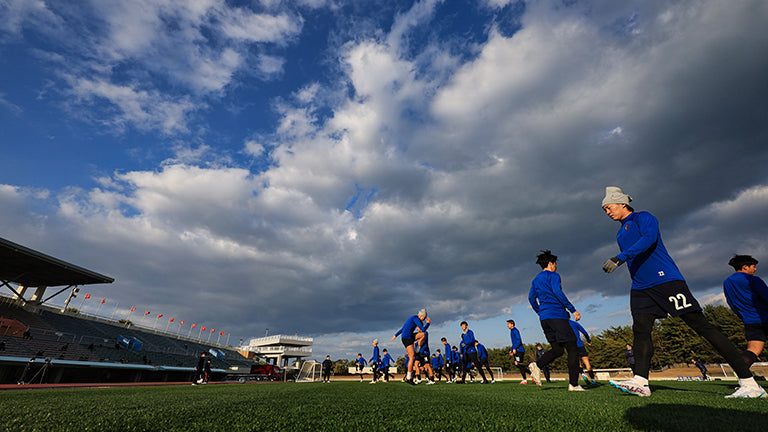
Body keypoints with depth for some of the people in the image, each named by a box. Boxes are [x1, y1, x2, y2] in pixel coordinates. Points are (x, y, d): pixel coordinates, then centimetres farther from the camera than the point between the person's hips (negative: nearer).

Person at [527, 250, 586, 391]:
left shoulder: (536, 280, 20)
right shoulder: (553, 276, -2)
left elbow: (531, 298, 17)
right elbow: (557, 292, -16)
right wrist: (573, 309, -14)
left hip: (544, 319, 8)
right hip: (557, 315, -7)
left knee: (557, 350, 11)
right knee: (572, 349, -1)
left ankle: (537, 365, -10)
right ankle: (573, 384, -3)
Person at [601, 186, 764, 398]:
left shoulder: (643, 218, -2)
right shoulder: (621, 234, 21)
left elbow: (649, 239, -21)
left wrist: (620, 257, -32)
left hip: (666, 280, -7)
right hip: (640, 288, 7)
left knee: (702, 326, -3)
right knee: (640, 329, -8)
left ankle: (749, 382, 8)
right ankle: (640, 382, -13)